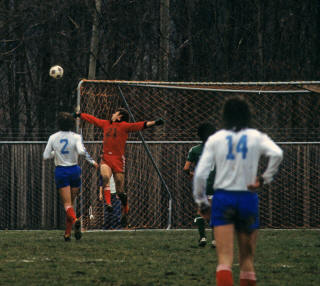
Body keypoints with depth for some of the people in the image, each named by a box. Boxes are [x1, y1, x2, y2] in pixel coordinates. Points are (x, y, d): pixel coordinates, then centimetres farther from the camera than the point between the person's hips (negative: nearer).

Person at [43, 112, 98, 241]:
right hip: (74, 171, 0)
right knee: (71, 202, 15)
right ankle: (67, 233, 15)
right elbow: (81, 151, -24)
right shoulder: (76, 137, -7)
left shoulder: (53, 138, -3)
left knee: (67, 204, -4)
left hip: (60, 172, 0)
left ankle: (75, 220, -36)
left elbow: (46, 156, 0)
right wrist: (92, 161, -11)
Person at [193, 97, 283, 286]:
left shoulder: (215, 139, 5)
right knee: (247, 260, 13)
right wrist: (265, 178, -5)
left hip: (223, 199, 0)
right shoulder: (256, 137, 4)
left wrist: (202, 203, 9)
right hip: (248, 199, 0)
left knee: (225, 259, -8)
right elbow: (277, 154, -16)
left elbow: (200, 174, -1)